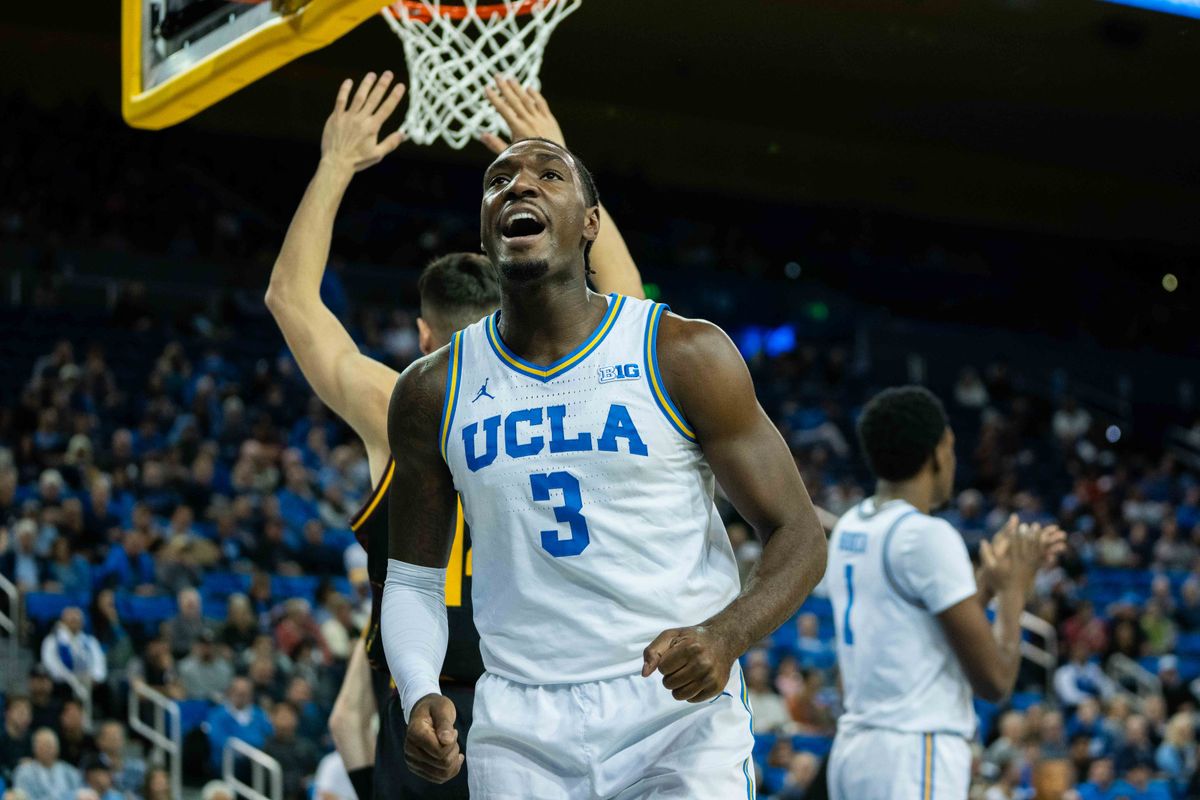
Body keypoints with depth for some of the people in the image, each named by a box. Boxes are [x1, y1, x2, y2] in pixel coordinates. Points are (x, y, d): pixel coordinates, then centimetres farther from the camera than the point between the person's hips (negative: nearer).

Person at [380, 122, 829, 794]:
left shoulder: (685, 354, -3)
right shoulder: (432, 392, 5)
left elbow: (800, 536, -1)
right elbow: (414, 579, 13)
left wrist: (724, 636, -21)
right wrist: (420, 694, -8)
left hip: (678, 710, -2)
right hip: (520, 730, 3)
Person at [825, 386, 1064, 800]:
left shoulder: (848, 528, 13)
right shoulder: (927, 535, -13)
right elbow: (994, 680, -11)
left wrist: (992, 577, 22)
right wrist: (1014, 589, 3)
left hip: (852, 747, 9)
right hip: (916, 757, -9)